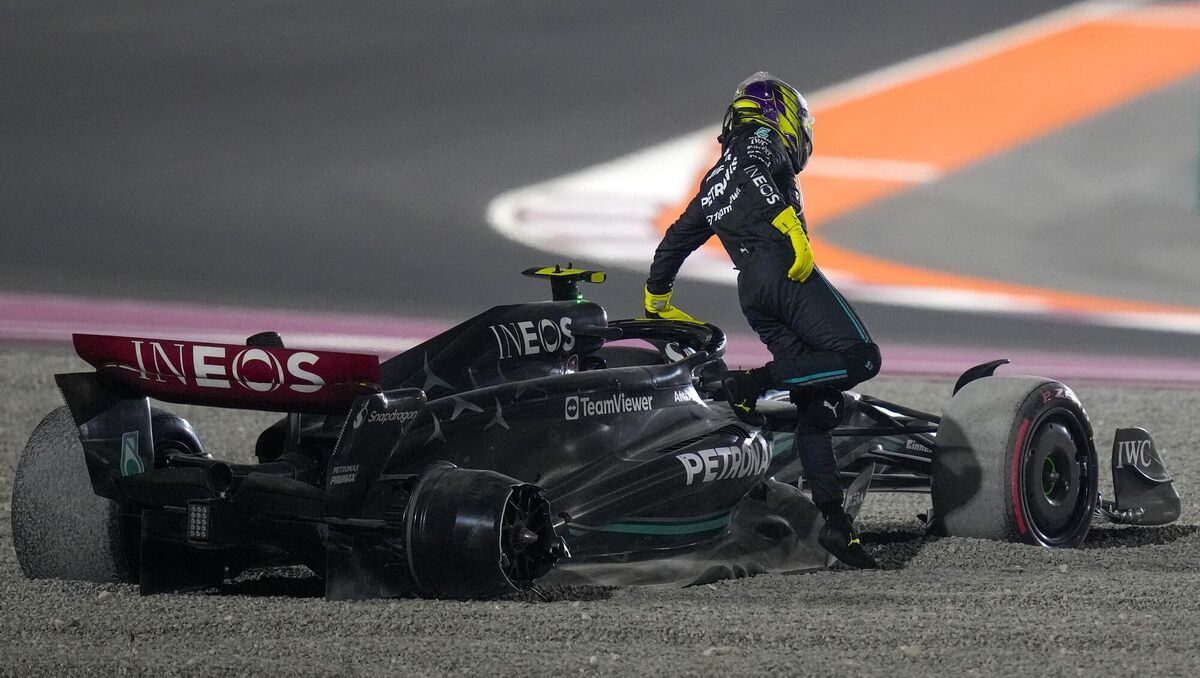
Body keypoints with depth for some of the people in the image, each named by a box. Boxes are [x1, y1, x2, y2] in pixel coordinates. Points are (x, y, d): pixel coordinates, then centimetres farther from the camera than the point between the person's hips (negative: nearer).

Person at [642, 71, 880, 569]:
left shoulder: (712, 184, 33)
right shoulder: (763, 141, 10)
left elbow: (676, 239, 37)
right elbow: (757, 173, -13)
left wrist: (656, 299, 48)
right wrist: (790, 226, -24)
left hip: (750, 295, 8)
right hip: (785, 271, -8)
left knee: (818, 401, 6)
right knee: (859, 358, -17)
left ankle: (834, 521, -1)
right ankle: (754, 383, -24)